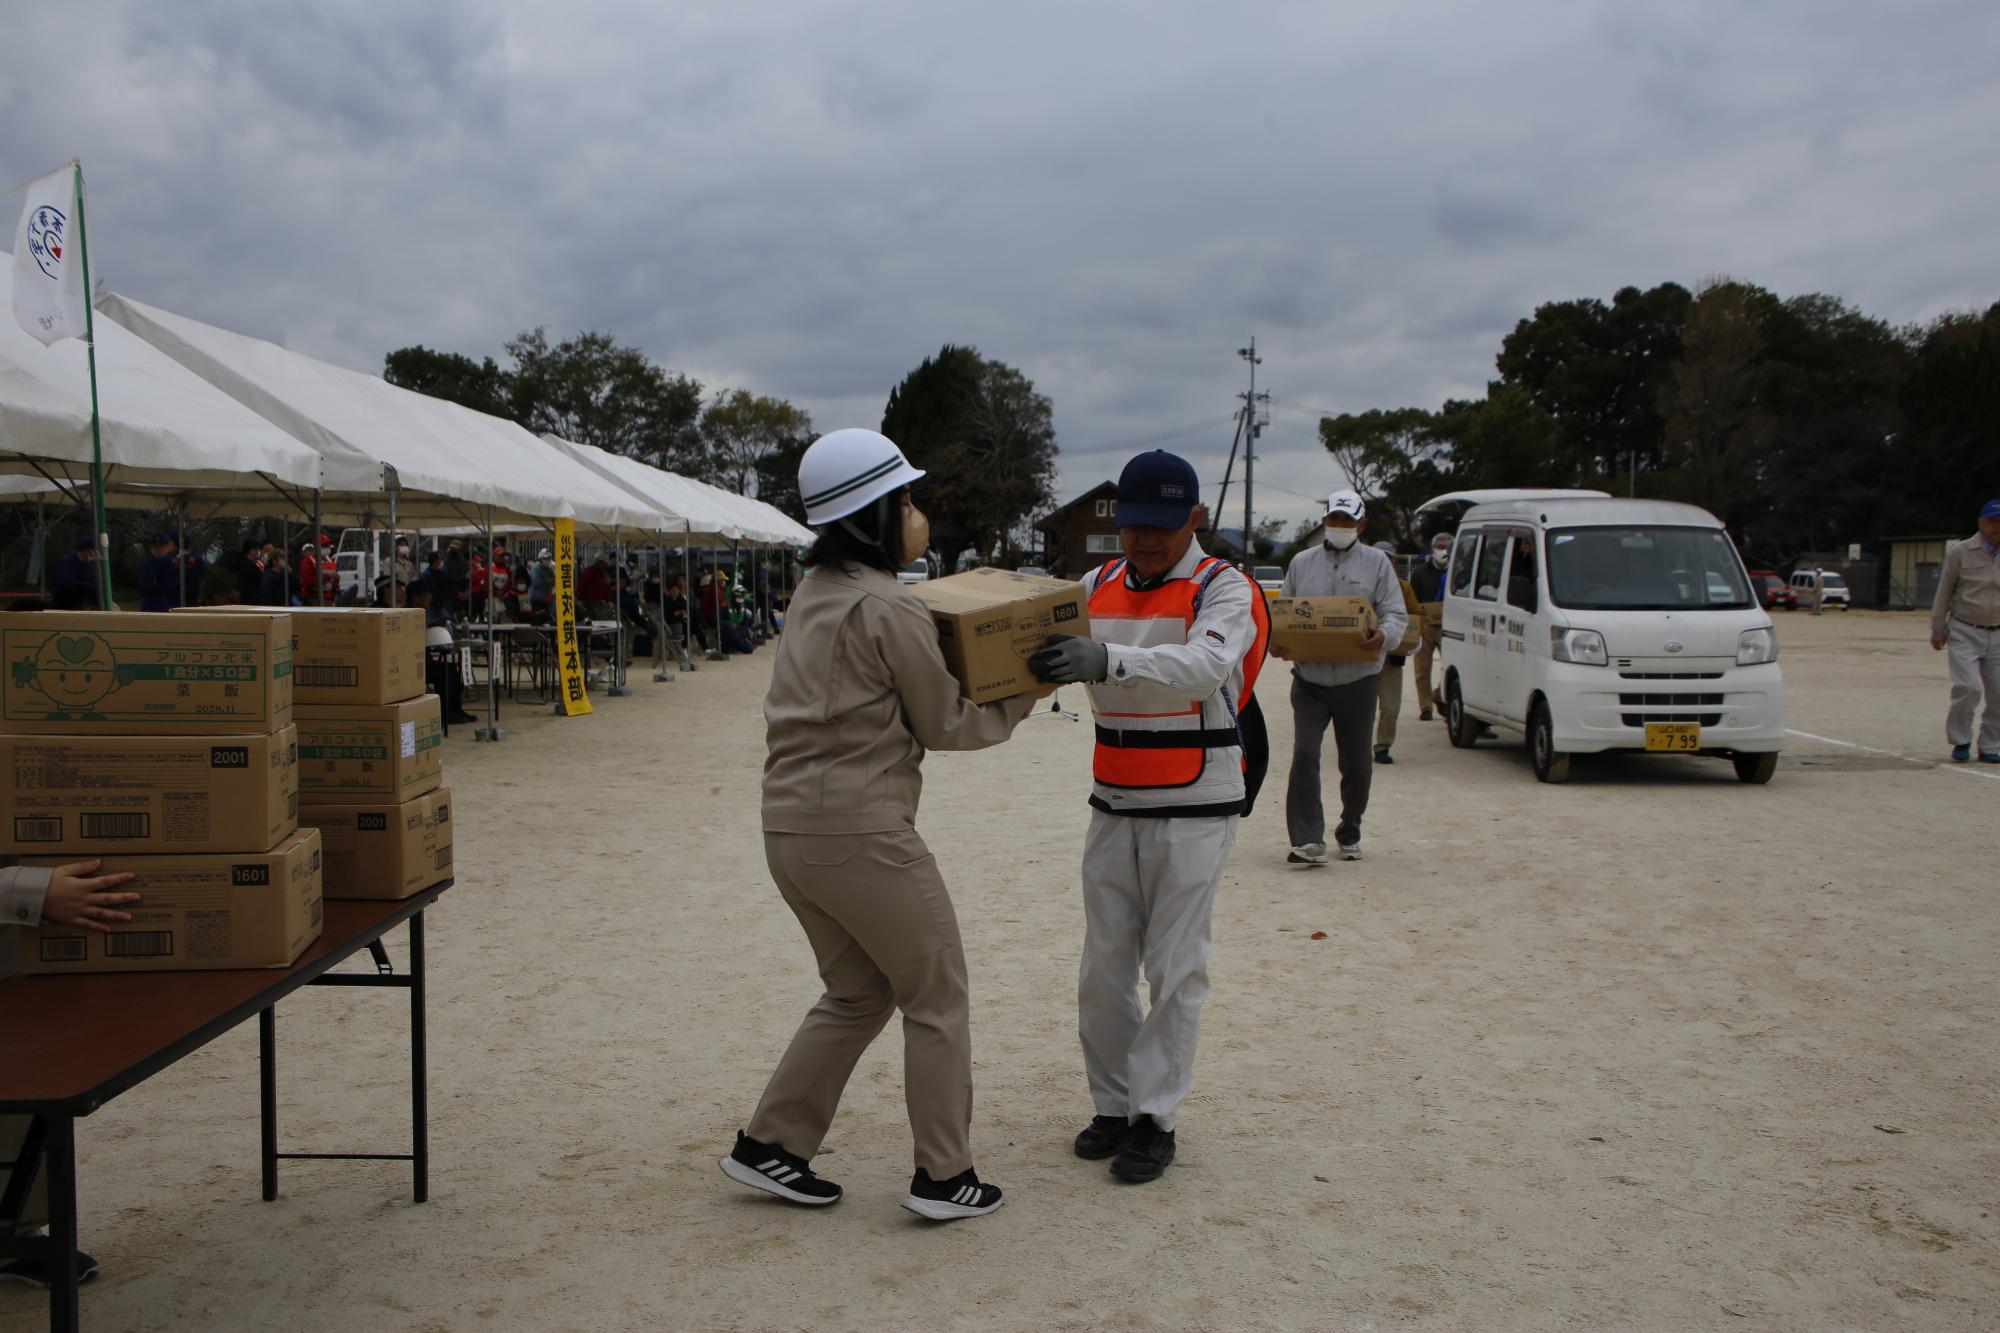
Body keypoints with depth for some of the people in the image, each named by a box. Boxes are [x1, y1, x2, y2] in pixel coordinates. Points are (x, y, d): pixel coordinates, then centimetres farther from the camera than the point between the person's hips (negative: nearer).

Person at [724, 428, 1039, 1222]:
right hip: (861, 830, -9)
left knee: (857, 993, 21)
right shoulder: (887, 608, -14)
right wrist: (1022, 701, 5)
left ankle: (769, 1144, 23)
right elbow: (945, 725, -7)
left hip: (790, 828, 9)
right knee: (935, 998, 7)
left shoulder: (815, 595, 13)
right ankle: (944, 1176, 14)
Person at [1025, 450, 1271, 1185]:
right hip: (1114, 806, 5)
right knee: (1103, 966, 9)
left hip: (1195, 809, -5)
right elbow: (1038, 645, -1)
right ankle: (1112, 1104, 22)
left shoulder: (1224, 588, -11)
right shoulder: (1098, 587, 5)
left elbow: (1203, 666, -31)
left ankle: (1154, 1118, 9)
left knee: (1175, 970, 0)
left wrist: (1109, 660, -47)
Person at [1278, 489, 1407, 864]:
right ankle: (1308, 840, -11)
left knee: (1356, 762, 9)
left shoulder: (1376, 563, 4)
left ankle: (1350, 833, 29)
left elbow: (1397, 613, -2)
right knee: (1304, 755, -12)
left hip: (1357, 680, 0)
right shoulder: (1302, 562, 10)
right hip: (1310, 679, 1)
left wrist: (1384, 635, -25)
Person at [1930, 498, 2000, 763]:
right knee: (1967, 687, -15)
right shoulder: (1960, 552, -2)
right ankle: (1961, 742, 4)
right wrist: (1937, 628, 0)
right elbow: (1944, 591, 3)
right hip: (1964, 632, -3)